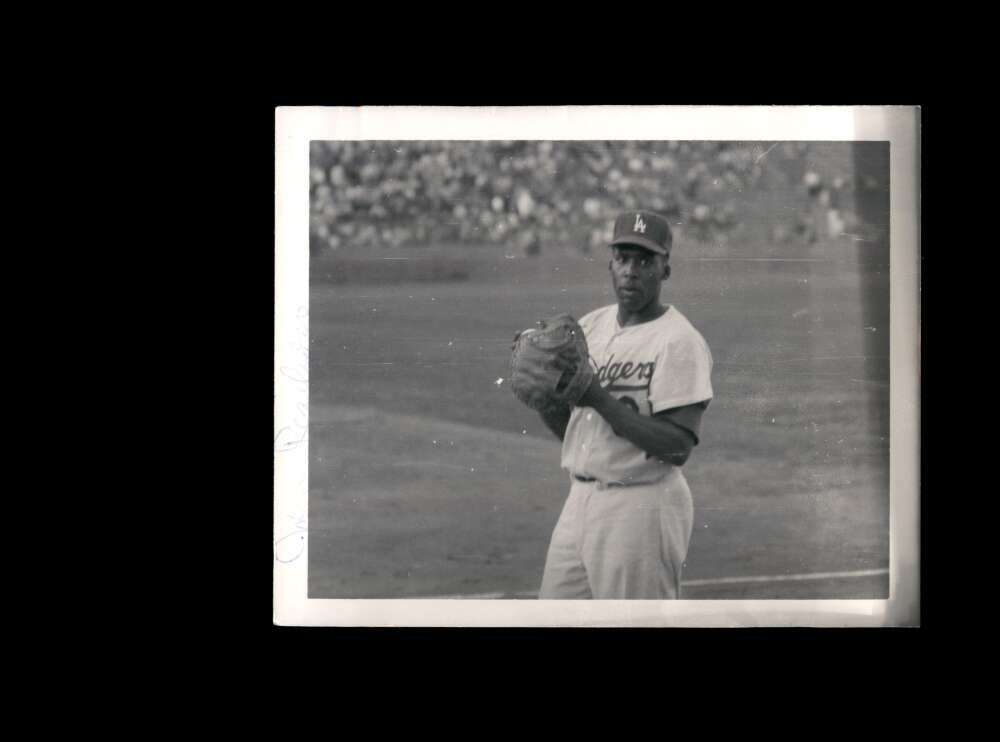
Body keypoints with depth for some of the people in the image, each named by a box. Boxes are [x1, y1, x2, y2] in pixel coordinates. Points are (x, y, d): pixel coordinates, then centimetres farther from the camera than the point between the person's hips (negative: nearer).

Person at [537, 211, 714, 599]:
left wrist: (600, 400, -22)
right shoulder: (590, 325, 12)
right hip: (580, 499, 8)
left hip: (642, 506, -8)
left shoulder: (679, 341, -11)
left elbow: (679, 445, -20)